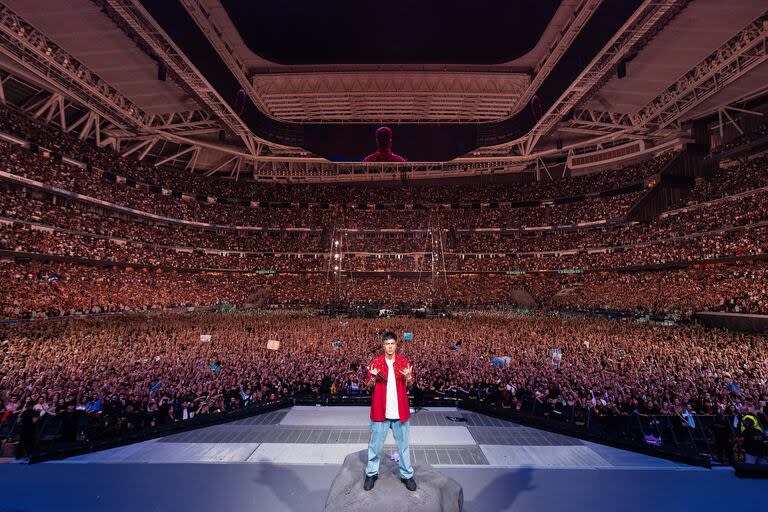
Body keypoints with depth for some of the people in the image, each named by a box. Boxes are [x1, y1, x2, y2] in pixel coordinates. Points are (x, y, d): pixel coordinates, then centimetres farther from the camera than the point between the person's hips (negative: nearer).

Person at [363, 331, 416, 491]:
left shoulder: (404, 362, -3)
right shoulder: (376, 362, -5)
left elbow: (409, 387, 2)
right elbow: (369, 388, 0)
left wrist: (408, 378, -19)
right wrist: (373, 377, -20)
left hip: (400, 411, 1)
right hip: (380, 411, 0)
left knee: (403, 444, 15)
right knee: (375, 444, 13)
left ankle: (407, 474, 32)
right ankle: (371, 473, 33)